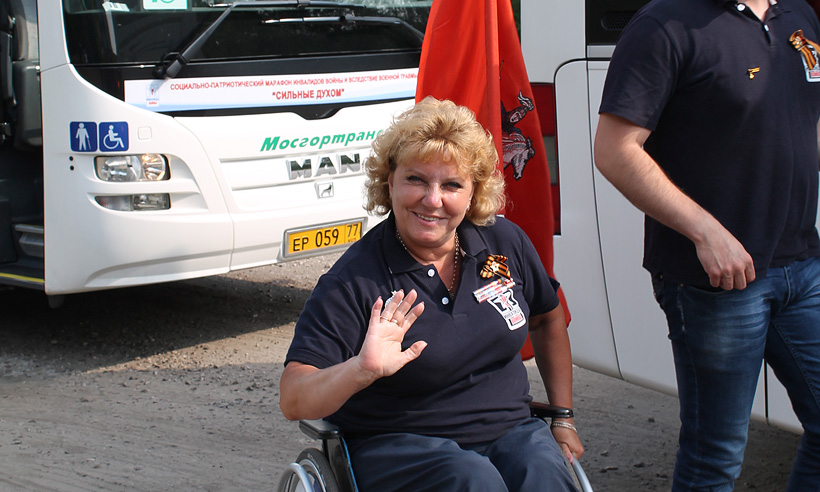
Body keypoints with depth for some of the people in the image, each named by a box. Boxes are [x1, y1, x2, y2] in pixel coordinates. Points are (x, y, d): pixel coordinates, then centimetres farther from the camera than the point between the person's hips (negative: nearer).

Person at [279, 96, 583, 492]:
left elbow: (548, 318, 23)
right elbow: (293, 402, -20)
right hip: (399, 445, -4)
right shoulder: (352, 281, -13)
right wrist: (361, 370, -40)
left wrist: (563, 418, 18)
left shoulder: (506, 243, 3)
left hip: (508, 430, 4)